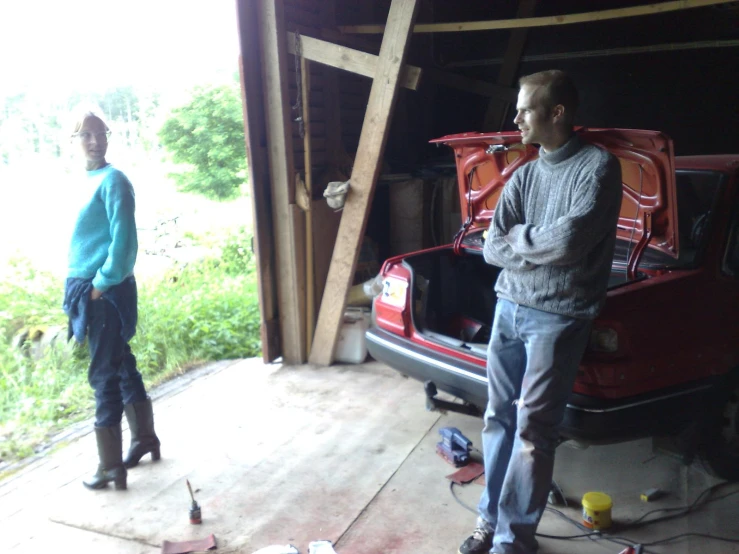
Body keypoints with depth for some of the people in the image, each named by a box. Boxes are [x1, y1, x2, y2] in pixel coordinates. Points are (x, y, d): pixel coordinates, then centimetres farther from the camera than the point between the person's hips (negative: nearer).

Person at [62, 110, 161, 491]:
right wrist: (80, 287, 14)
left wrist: (102, 284, -17)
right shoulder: (85, 181, 14)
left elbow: (124, 239, -19)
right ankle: (145, 439, 31)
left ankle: (111, 466, 9)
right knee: (122, 367, 16)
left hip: (106, 292, -9)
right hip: (88, 289, 9)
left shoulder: (113, 180, -12)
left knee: (104, 375, -2)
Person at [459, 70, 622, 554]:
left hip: (559, 317, -6)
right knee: (499, 419, 10)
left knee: (532, 431, -2)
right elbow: (493, 249, 2)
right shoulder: (523, 176, 11)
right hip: (509, 308, 6)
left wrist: (520, 237, -4)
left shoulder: (598, 166, -7)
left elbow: (570, 240, -21)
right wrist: (545, 247, -11)